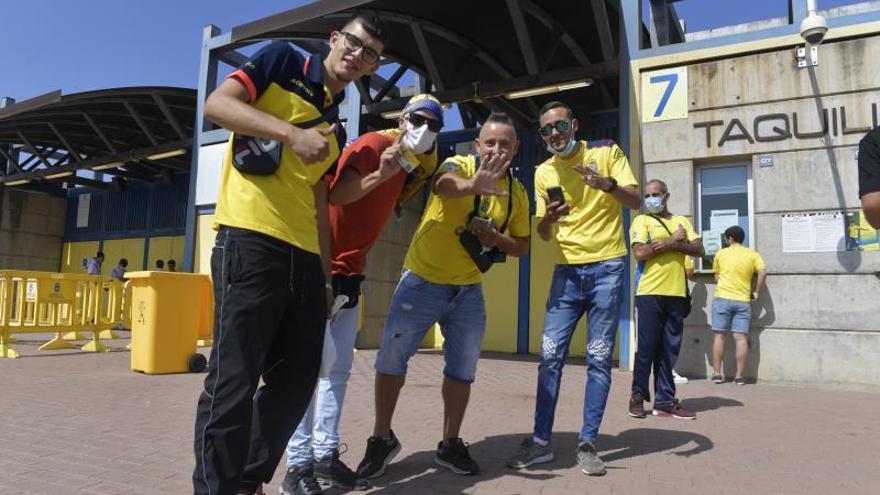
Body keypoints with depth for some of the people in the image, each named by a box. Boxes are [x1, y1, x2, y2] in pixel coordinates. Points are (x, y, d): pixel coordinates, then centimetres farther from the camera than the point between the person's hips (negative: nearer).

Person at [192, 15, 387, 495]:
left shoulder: (336, 128, 23)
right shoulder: (282, 61, 8)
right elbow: (217, 103, -6)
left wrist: (327, 273, 16)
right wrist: (292, 132, -19)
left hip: (305, 255, 7)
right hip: (250, 238, -7)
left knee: (295, 383, 9)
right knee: (234, 380, -6)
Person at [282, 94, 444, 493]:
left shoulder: (419, 164, 11)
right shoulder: (372, 145, -14)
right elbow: (337, 194, -30)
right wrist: (381, 174, -42)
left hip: (351, 271, 9)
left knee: (339, 369, 11)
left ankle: (325, 456, 21)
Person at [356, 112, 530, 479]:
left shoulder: (517, 193, 3)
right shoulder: (459, 165, -12)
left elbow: (521, 246, 9)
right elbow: (443, 184, -37)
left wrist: (493, 236, -13)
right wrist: (474, 185, -60)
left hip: (468, 291, 4)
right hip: (423, 281, -4)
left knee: (463, 369, 9)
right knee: (392, 359, -2)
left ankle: (450, 445, 27)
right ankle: (382, 439, 18)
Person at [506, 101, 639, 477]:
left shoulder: (606, 152, 1)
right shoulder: (543, 172, 10)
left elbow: (635, 200, -7)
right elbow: (544, 234, 11)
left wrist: (607, 185, -27)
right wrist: (548, 218, -13)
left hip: (607, 267, -2)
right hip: (567, 271, 3)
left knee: (599, 359, 0)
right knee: (550, 356, -1)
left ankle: (588, 444, 9)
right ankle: (540, 442, 7)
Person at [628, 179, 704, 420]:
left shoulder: (682, 221, 17)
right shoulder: (642, 221, 4)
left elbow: (699, 250, 6)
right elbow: (640, 253, -10)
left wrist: (670, 244, -9)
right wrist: (673, 240, -7)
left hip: (676, 294, 4)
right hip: (649, 294, -4)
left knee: (670, 350, 6)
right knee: (646, 348, -1)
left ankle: (665, 401, 11)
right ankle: (638, 397, 10)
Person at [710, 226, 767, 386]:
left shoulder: (721, 254, 7)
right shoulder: (753, 254, 8)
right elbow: (763, 273, -7)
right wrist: (757, 293, 2)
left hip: (722, 299, -1)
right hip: (743, 301, 1)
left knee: (720, 336, 4)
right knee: (741, 338, 0)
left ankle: (717, 373, 5)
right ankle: (739, 376, 0)